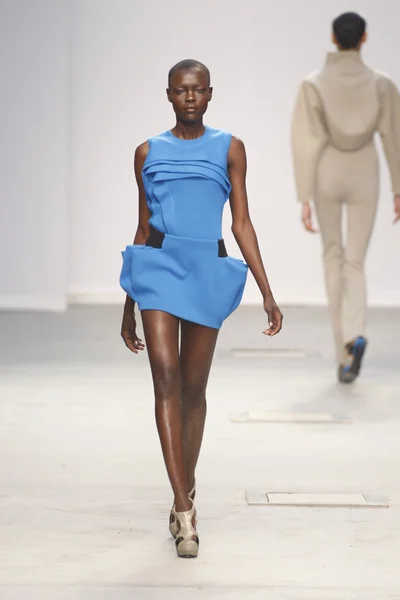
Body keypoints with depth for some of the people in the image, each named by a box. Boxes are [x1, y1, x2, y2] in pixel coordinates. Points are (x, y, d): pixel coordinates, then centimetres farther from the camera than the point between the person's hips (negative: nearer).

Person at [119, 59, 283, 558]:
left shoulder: (229, 149, 9)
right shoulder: (148, 152, 11)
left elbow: (242, 224, 7)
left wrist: (267, 292, 0)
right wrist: (128, 305, 15)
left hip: (207, 271, 1)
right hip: (158, 264, 0)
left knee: (193, 389, 8)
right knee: (166, 377, -16)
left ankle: (184, 499, 24)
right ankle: (185, 512, -18)